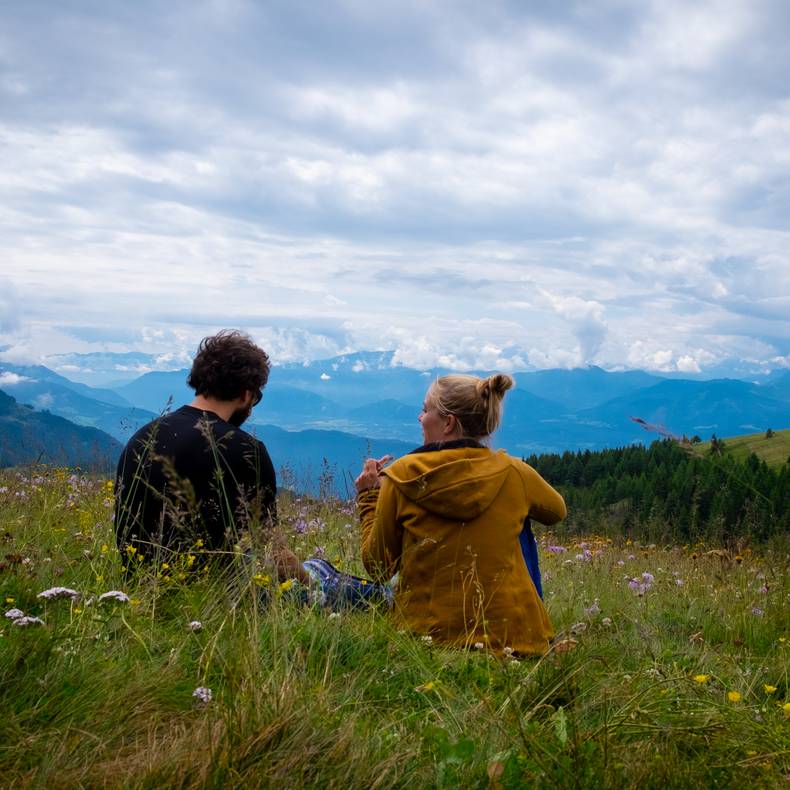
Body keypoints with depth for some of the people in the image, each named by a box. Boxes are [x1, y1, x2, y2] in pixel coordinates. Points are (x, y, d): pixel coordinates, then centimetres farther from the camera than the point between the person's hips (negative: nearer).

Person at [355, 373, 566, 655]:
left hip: (424, 633, 2)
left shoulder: (402, 476, -10)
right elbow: (557, 511, 17)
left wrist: (368, 496, 10)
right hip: (509, 638, -2)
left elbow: (378, 568, 0)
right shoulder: (514, 473, -6)